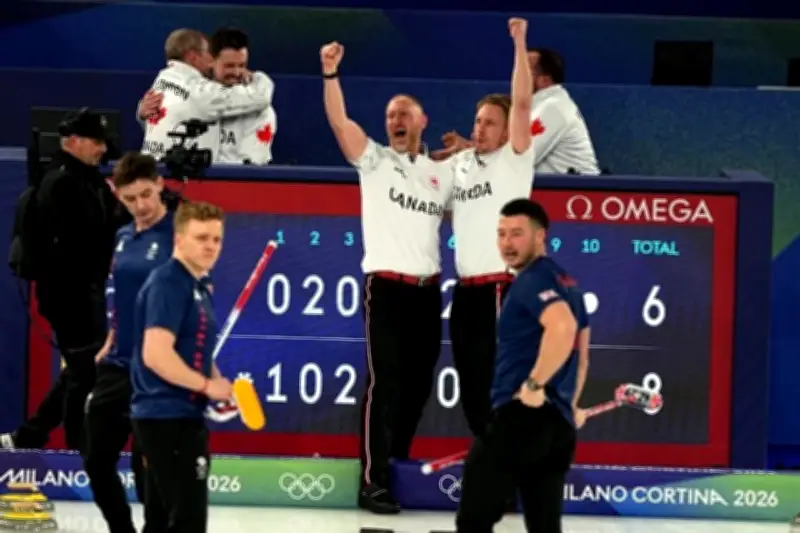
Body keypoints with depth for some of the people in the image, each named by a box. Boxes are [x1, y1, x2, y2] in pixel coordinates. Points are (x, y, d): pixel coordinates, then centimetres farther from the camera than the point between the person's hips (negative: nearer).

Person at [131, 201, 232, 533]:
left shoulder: (199, 288, 17)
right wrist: (207, 385, -15)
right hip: (169, 418, -10)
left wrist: (220, 386, 8)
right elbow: (155, 354, -25)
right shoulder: (168, 283, -15)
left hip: (176, 417, 10)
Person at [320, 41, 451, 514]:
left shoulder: (441, 173, 15)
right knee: (385, 383, -9)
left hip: (428, 289, 5)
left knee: (418, 383, 10)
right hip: (387, 287, -5)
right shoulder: (374, 160, 2)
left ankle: (399, 464, 24)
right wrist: (331, 72, -24)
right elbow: (339, 121, -12)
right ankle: (374, 481, -7)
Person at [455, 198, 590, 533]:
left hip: (520, 417, -10)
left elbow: (562, 327, -30)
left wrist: (534, 384, -23)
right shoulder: (566, 284, 20)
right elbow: (580, 355, 29)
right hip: (558, 424, 10)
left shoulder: (531, 280, -10)